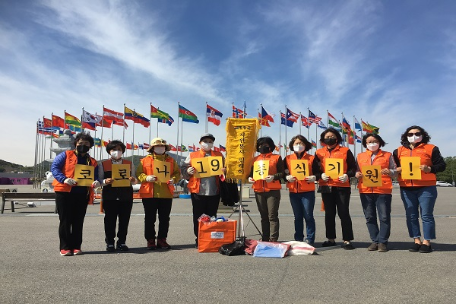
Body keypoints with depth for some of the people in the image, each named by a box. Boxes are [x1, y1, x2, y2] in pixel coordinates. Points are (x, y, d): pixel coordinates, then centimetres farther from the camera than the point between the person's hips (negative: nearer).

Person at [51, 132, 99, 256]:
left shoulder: (92, 162, 17)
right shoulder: (66, 155, 6)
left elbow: (95, 177, 14)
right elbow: (54, 167, -4)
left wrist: (96, 183, -11)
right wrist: (64, 179, -21)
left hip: (83, 194, 3)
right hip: (64, 192, -3)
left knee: (78, 221, 7)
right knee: (65, 220, 0)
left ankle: (76, 246, 15)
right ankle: (65, 247, 7)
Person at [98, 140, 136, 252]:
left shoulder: (129, 163, 14)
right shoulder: (103, 164, 9)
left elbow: (134, 180, 13)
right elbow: (100, 180, 4)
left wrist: (133, 180, -10)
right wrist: (105, 182, -18)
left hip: (126, 196, 2)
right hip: (109, 196, -2)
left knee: (124, 220, 4)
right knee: (110, 220, 1)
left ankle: (122, 242, 14)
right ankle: (110, 243, 12)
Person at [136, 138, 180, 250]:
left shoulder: (171, 160, 10)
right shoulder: (145, 160, 4)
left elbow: (177, 173, 11)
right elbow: (138, 173, 2)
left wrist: (174, 179, -9)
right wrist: (146, 178, -16)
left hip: (166, 194, 2)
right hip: (149, 194, -2)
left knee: (164, 219, 8)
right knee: (150, 218, 4)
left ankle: (162, 240, 20)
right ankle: (150, 240, 16)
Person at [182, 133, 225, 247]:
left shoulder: (219, 155, 14)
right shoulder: (192, 155, 9)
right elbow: (183, 169, 7)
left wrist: (224, 171, -6)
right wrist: (188, 171, -15)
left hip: (214, 192, 2)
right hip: (198, 191, -1)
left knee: (212, 216, 8)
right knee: (198, 217, 4)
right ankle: (199, 239, 15)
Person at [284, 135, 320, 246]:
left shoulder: (311, 158, 5)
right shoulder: (288, 158, 10)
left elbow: (318, 172, 3)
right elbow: (284, 173, 8)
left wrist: (314, 177, -17)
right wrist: (287, 177, -13)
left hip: (308, 191, -2)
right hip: (293, 191, 2)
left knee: (308, 216, -1)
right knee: (297, 217, 11)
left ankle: (310, 240, 9)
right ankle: (298, 239, 20)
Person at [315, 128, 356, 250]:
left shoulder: (345, 151, 4)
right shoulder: (319, 152, 11)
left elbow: (353, 167, 3)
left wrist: (348, 175, -15)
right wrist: (321, 175, -9)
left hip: (342, 186, -3)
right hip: (326, 187, 3)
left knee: (344, 213, -2)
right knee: (329, 213, 11)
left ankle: (347, 240, 8)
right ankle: (331, 238, 22)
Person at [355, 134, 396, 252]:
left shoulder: (387, 155, 10)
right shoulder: (360, 156, 15)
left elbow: (395, 171, 8)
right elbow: (357, 170, 16)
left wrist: (389, 172, -13)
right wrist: (357, 175, -6)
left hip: (383, 190, -2)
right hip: (365, 190, 2)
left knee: (384, 217, -2)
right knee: (369, 217, 6)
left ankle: (382, 242, 9)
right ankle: (375, 241, 17)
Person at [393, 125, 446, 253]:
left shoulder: (431, 148, 4)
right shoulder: (399, 151, 12)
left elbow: (442, 165, 3)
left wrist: (429, 169, -14)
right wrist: (397, 169, -7)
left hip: (426, 188, -3)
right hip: (406, 189, 3)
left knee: (426, 215, 0)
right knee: (411, 216, 6)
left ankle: (426, 242, 9)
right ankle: (416, 241, 16)